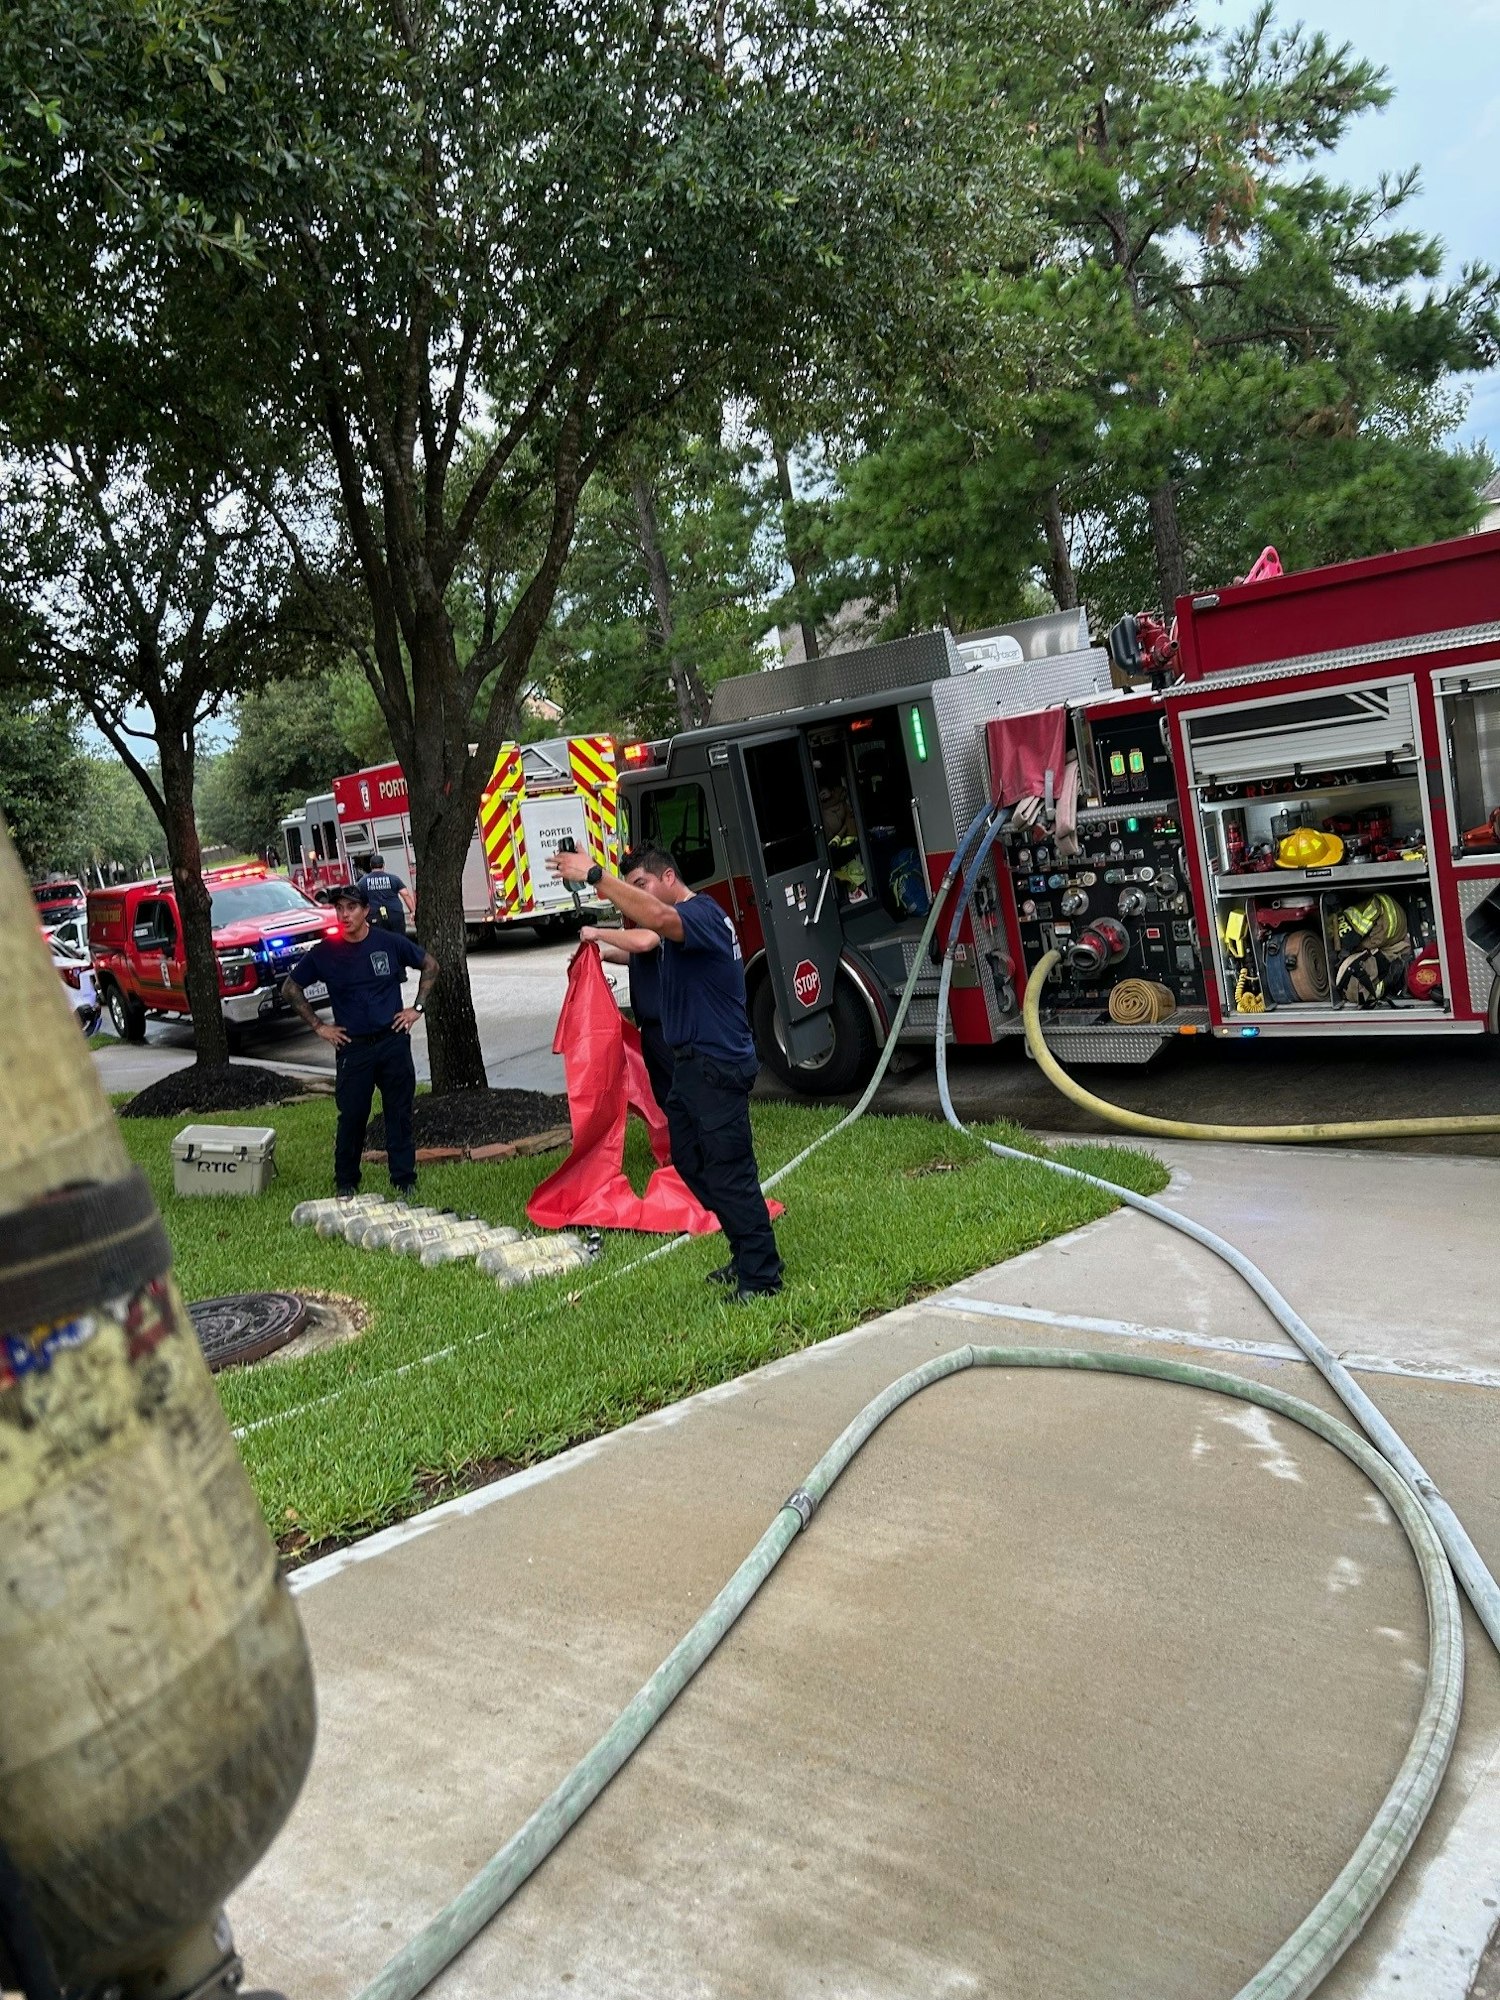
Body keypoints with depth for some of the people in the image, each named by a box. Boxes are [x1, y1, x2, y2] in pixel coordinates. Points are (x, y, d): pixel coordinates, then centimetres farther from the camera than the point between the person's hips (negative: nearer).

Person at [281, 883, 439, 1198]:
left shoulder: (390, 942, -2)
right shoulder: (324, 952, -3)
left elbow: (429, 965, 13)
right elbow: (290, 988, 8)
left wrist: (418, 1007, 5)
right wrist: (317, 1026, 3)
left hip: (393, 1041, 1)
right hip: (352, 1047, 0)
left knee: (399, 1114, 6)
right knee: (352, 1117, 3)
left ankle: (405, 1181, 15)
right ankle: (345, 1184, 18)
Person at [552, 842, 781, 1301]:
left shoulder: (701, 913, -18)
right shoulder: (678, 926, 17)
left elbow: (657, 916, -37)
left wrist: (595, 875, -37)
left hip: (718, 1064, -11)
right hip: (691, 1063, 11)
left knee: (729, 1174, -8)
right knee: (690, 1162, 17)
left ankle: (761, 1278, -1)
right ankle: (747, 1257, 26)